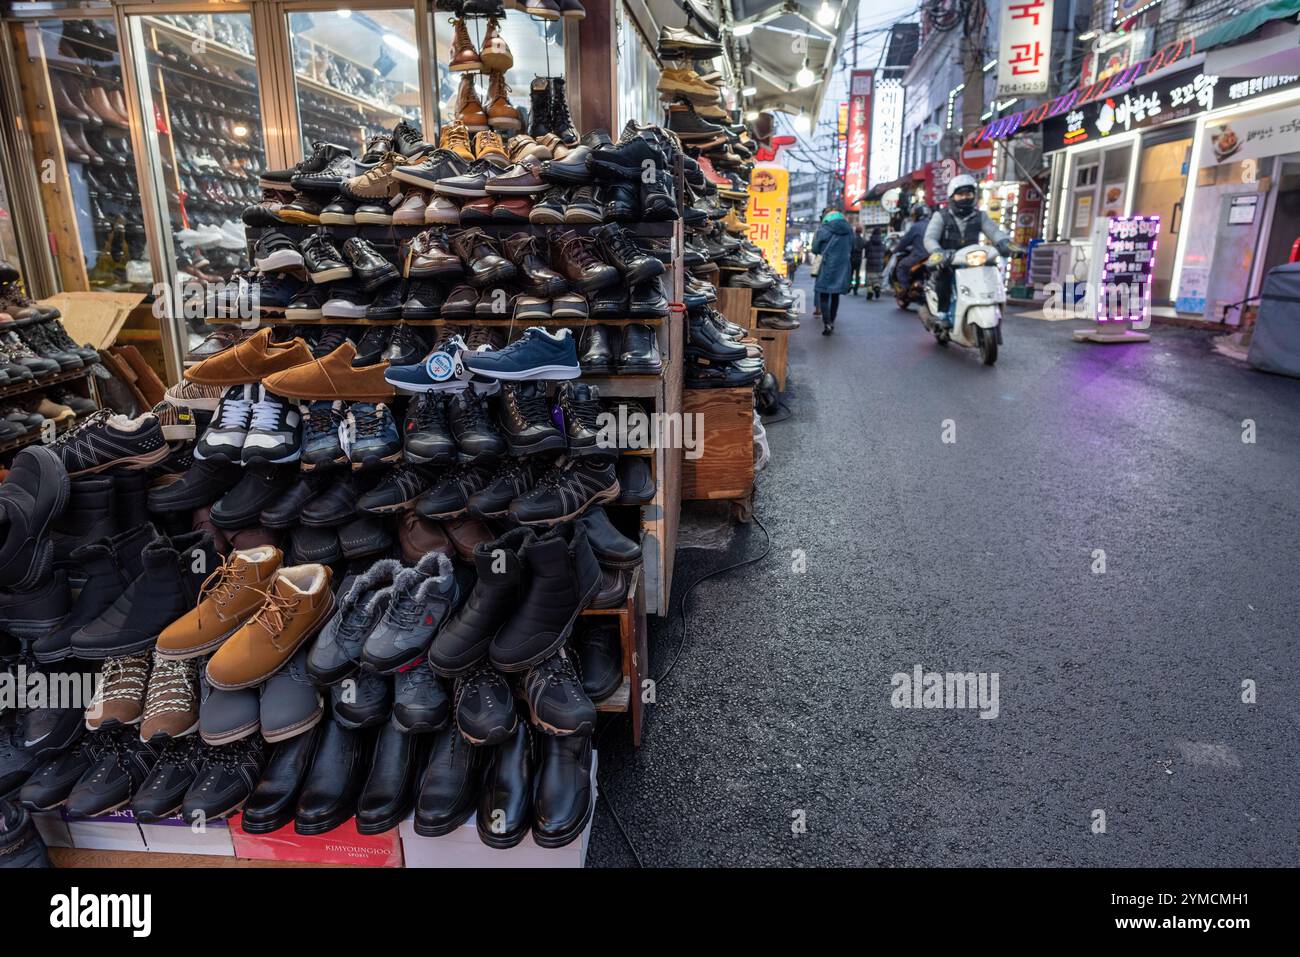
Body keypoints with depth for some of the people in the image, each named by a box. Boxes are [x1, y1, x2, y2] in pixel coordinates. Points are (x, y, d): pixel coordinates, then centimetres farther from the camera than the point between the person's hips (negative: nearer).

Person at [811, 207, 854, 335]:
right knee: (835, 294, 16)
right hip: (843, 267, 4)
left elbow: (815, 249, 0)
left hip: (828, 266, -4)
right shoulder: (849, 229, 8)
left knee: (824, 295, -2)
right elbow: (851, 249, 16)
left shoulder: (824, 229, -4)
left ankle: (827, 323, -19)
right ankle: (832, 322, 22)